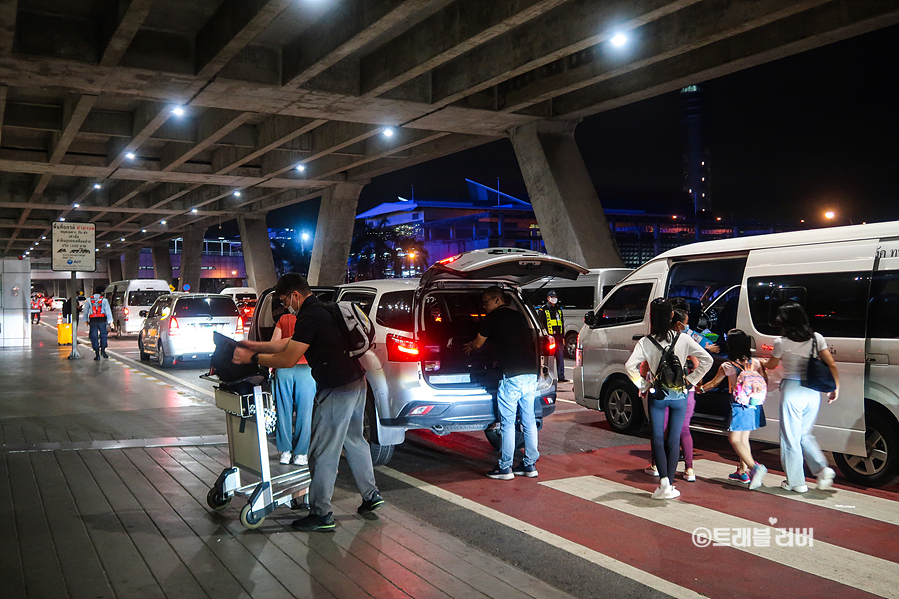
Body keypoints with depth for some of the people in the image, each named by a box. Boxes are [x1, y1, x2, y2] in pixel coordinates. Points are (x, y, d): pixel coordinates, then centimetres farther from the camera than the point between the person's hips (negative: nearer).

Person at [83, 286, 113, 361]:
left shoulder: (89, 300, 5)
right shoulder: (104, 300, 1)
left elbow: (86, 310, 11)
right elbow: (108, 311, -2)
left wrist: (85, 320, 20)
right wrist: (110, 321, -2)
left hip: (93, 321, 1)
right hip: (102, 320, -1)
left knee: (94, 337, 4)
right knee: (103, 335, 13)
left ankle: (97, 354, 0)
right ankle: (103, 350, 0)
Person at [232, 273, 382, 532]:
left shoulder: (310, 317, -18)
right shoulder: (321, 309, 14)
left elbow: (288, 360, -16)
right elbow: (290, 343, 22)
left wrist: (252, 358, -5)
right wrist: (256, 346, 23)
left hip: (337, 391, -10)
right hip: (356, 384, 10)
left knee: (323, 453, -1)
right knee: (354, 441, 22)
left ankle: (321, 515, 7)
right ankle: (371, 496, 30)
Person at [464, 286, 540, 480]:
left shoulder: (493, 318, -1)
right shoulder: (520, 316, 17)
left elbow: (478, 344, 10)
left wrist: (469, 346, 34)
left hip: (511, 376, -7)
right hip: (531, 374, 7)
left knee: (507, 423, 0)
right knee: (529, 421, 11)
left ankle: (505, 468, 5)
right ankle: (530, 465, 17)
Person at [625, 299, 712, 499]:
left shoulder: (645, 342, -10)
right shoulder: (683, 339, -6)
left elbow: (630, 365, -19)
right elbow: (707, 359, -5)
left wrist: (643, 385, -4)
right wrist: (691, 380, 3)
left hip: (657, 395, -1)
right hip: (679, 395, 1)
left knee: (657, 439, 6)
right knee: (673, 440, 8)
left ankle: (664, 481, -8)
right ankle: (669, 485, 10)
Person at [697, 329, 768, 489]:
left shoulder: (727, 366, -8)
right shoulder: (756, 363, 2)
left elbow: (713, 383, 5)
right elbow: (765, 381, 8)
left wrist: (701, 388, 24)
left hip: (739, 406, -6)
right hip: (755, 405, 6)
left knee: (734, 439, -3)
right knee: (744, 438, 16)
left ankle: (754, 467, -22)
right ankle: (743, 471, 23)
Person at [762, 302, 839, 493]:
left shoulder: (781, 342, -7)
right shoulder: (817, 338, 3)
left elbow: (771, 365, 10)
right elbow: (831, 365, 1)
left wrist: (761, 363, 32)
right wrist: (836, 387, 12)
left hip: (792, 391, -5)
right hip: (813, 392, 5)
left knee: (790, 437, 7)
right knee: (805, 434, 21)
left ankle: (796, 482, 12)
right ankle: (822, 469, 3)